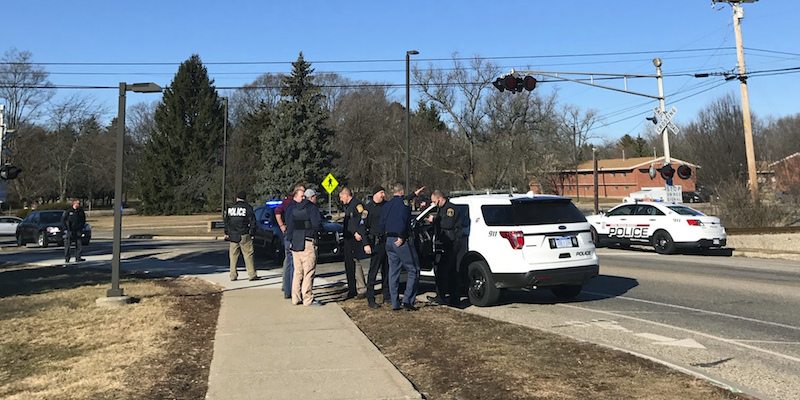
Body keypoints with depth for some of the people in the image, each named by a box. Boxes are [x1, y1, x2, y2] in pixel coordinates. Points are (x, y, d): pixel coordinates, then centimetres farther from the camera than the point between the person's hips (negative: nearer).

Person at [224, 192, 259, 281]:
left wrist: (226, 233, 24)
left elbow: (226, 221, 17)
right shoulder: (247, 208, -4)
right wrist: (252, 234, 2)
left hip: (232, 236, 4)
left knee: (233, 256, 9)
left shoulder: (230, 207, 10)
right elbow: (252, 222, -5)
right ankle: (252, 275, -4)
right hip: (244, 236, -4)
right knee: (248, 255, -2)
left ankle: (233, 275, 11)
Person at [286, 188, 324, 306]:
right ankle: (308, 299, -2)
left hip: (295, 242, 7)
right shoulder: (312, 207, -8)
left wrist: (291, 240, 19)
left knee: (298, 271, 12)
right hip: (307, 243, -7)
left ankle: (296, 298, 15)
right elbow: (317, 224, -16)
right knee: (309, 271, -3)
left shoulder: (293, 208, 13)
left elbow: (289, 225, 14)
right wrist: (320, 228, 6)